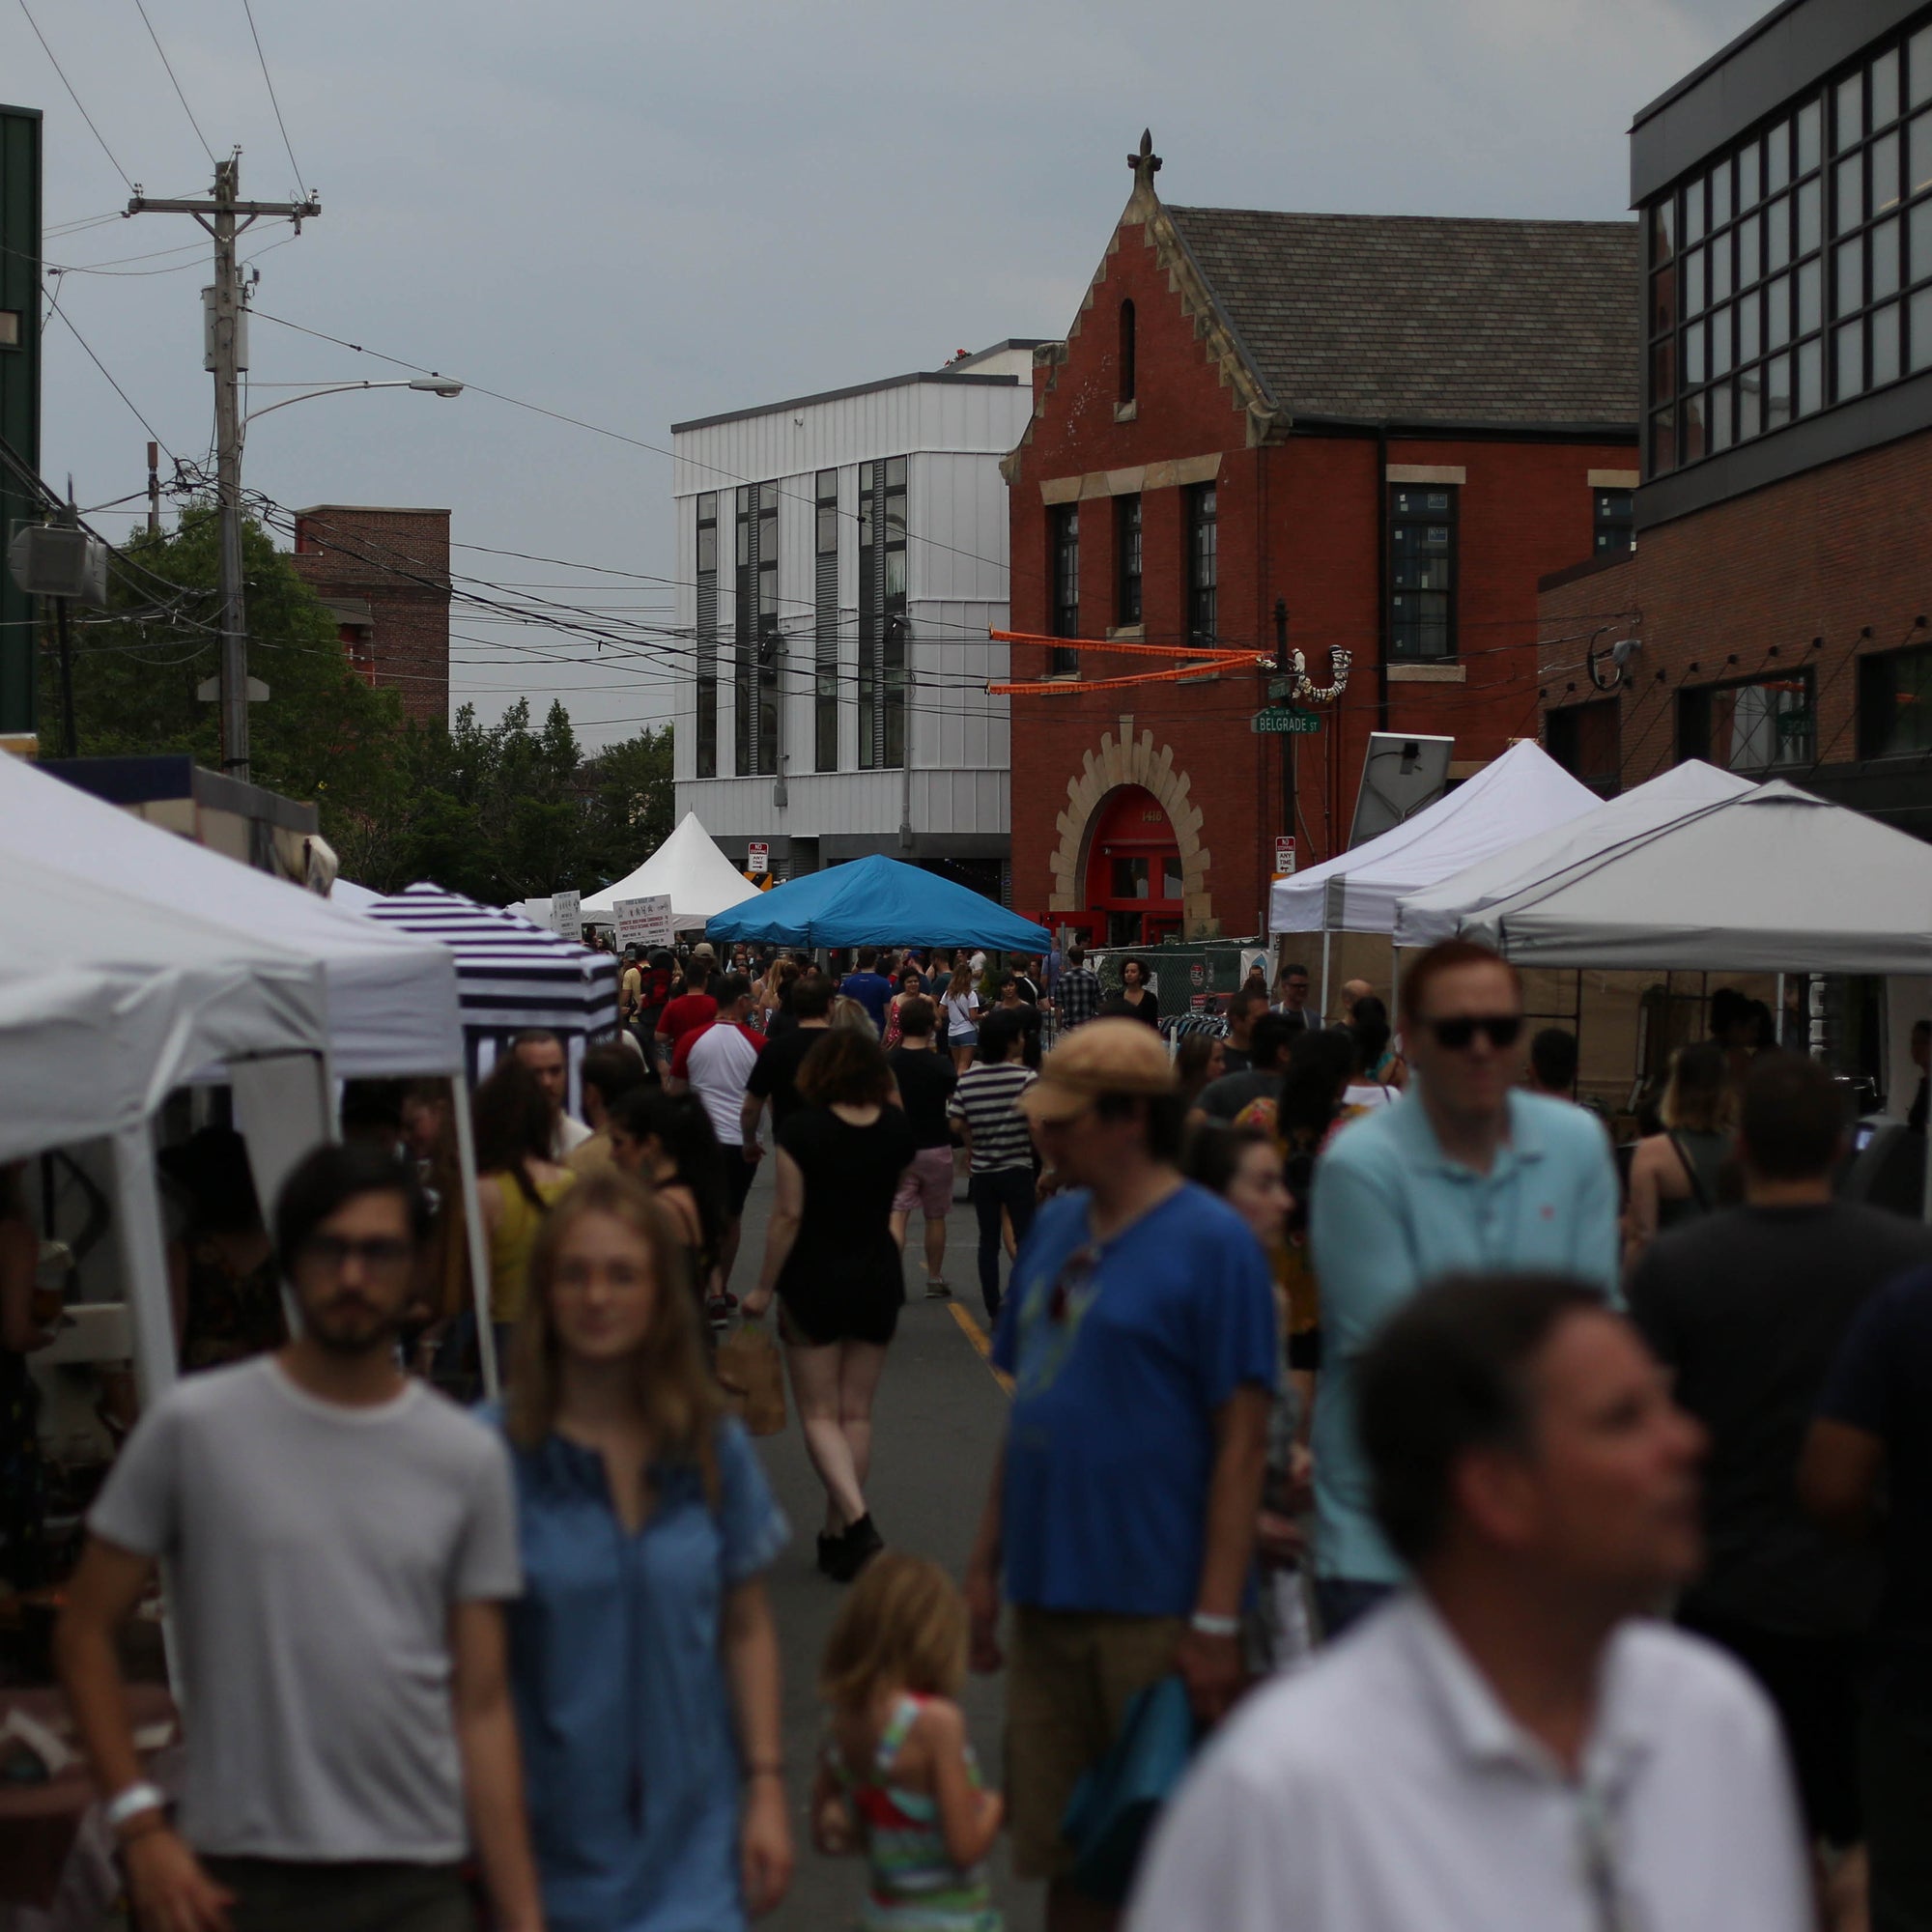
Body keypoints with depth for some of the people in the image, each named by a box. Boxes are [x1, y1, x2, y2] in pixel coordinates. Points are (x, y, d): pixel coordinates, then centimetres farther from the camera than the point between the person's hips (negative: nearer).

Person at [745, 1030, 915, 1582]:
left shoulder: (804, 1129, -14)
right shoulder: (895, 1127, -2)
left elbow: (789, 1216, -14)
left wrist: (764, 1288, -8)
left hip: (815, 1282, -4)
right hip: (878, 1278, 4)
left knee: (820, 1414, 2)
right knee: (857, 1413, 11)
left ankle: (857, 1519, -19)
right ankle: (838, 1536, 16)